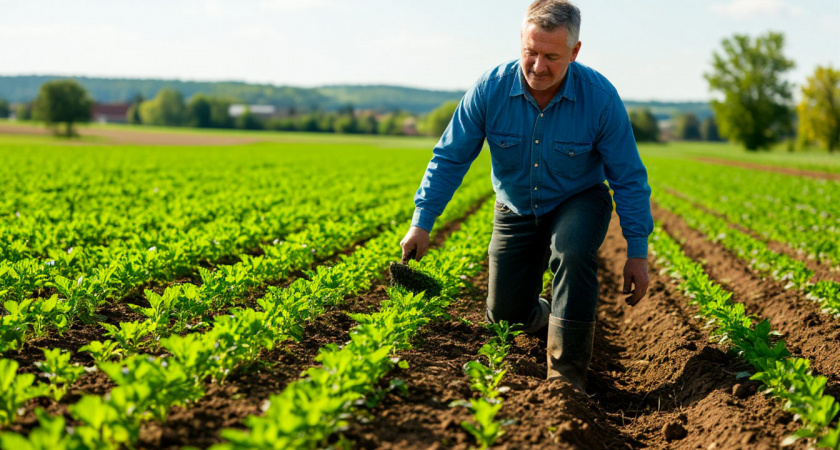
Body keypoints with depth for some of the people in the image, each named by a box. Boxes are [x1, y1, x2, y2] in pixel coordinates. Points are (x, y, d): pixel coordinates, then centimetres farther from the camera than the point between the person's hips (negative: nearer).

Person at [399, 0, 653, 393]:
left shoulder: (600, 98, -24)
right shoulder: (489, 91, -21)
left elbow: (629, 178, -14)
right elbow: (450, 158, -11)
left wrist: (637, 252, -16)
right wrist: (421, 222, -18)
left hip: (578, 202, -2)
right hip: (517, 210, 2)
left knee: (572, 251, -37)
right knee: (504, 315, 1)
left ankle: (567, 370, -25)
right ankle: (548, 316, 39)